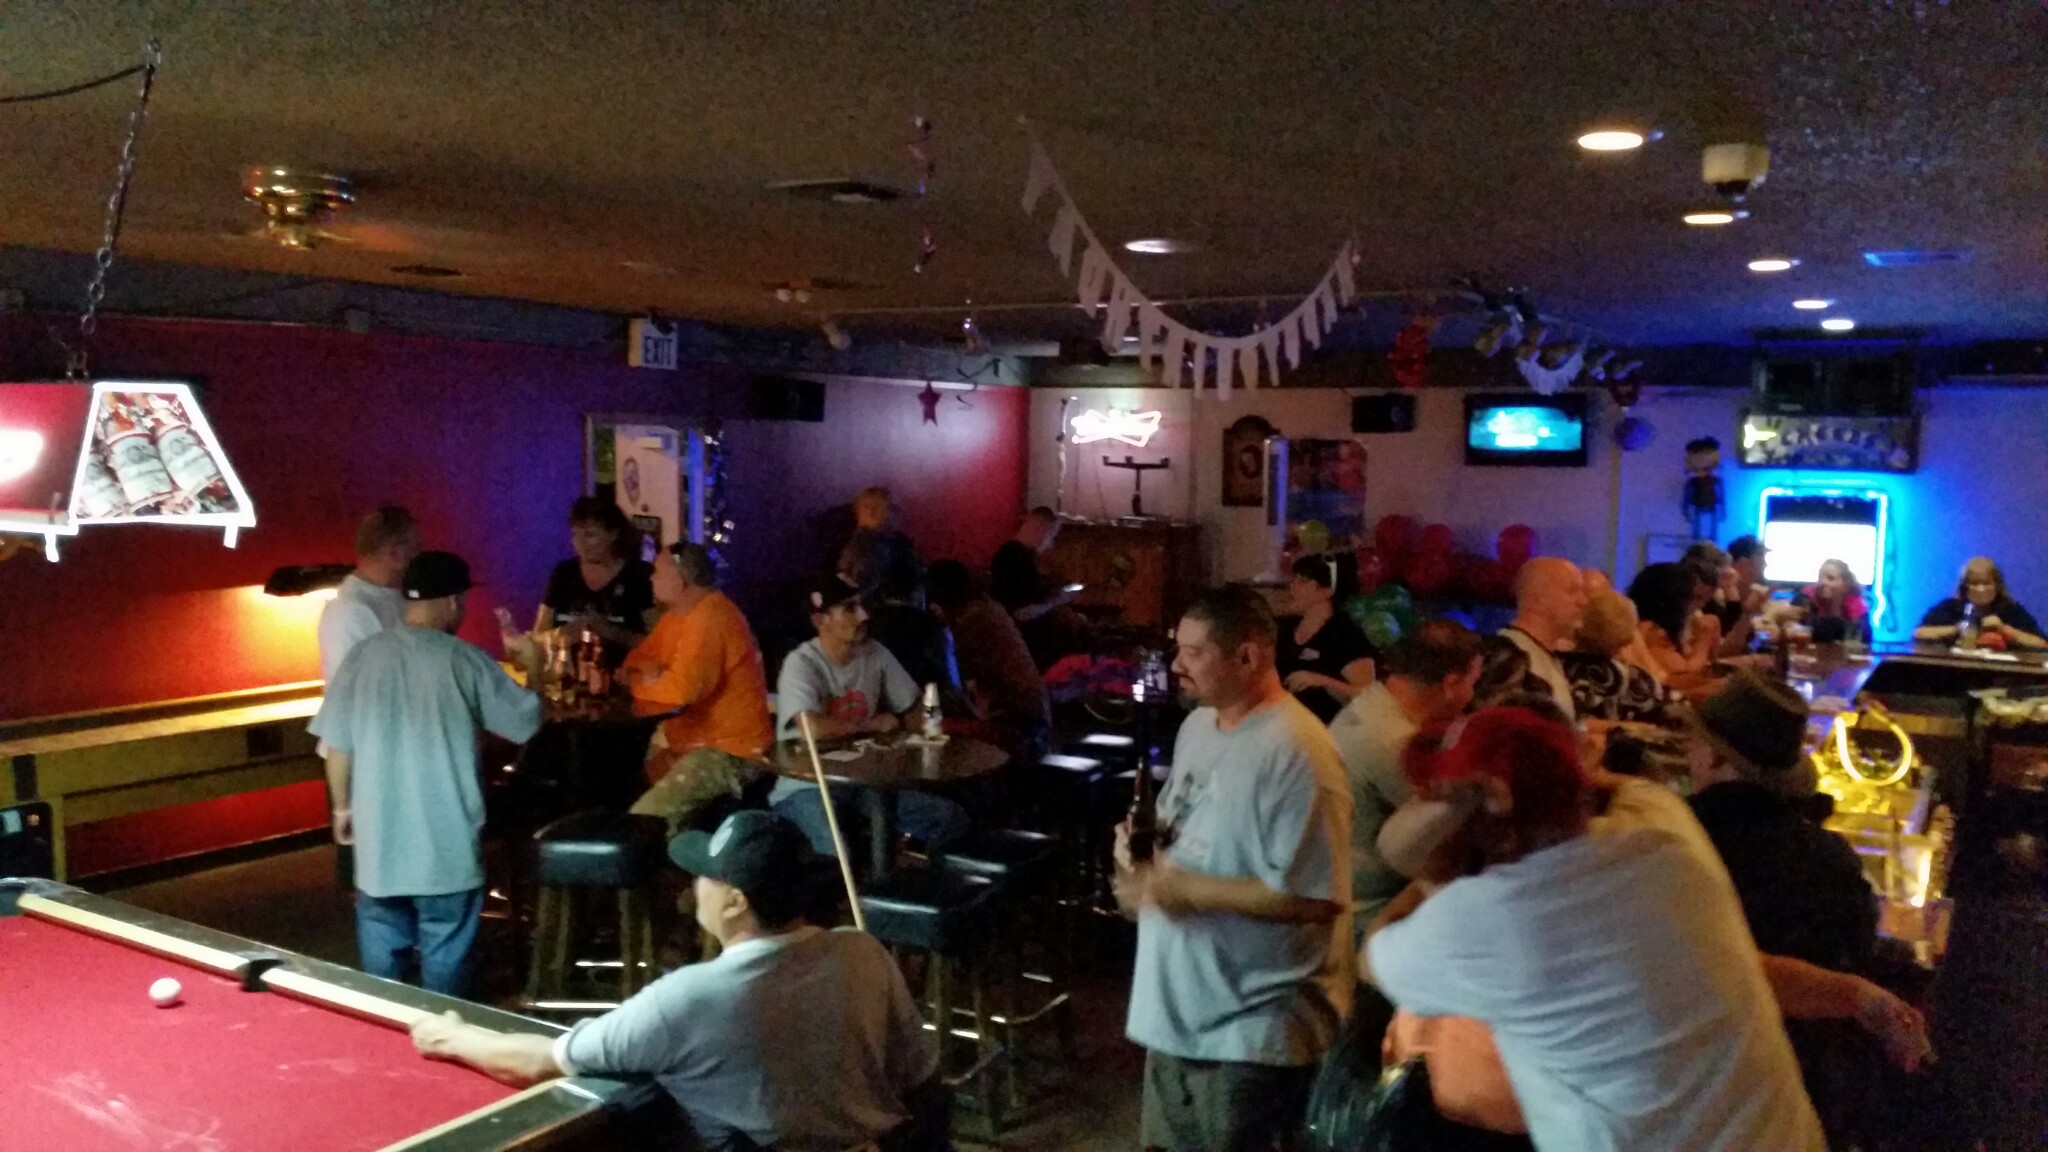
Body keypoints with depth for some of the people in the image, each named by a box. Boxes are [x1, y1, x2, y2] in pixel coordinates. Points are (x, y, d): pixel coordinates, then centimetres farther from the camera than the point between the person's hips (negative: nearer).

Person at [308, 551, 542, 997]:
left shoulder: (363, 656, 0)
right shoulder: (466, 660, -9)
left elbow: (337, 744, 3)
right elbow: (527, 722, -2)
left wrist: (343, 807, 17)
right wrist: (533, 665, 14)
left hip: (379, 835, 3)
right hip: (446, 840, -3)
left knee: (381, 953, 17)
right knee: (445, 959, 9)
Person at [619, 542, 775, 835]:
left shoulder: (709, 619, -22)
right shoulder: (678, 613, 9)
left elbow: (682, 689, -30)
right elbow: (642, 657, 16)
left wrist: (636, 685, -11)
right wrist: (651, 673, -8)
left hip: (729, 750, -11)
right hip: (693, 735, 11)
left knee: (644, 820, -22)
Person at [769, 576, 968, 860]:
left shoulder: (875, 654, 3)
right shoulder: (801, 664, -15)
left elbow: (918, 713, 13)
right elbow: (814, 729, -31)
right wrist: (872, 725, -15)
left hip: (864, 780, 6)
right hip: (807, 787, -6)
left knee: (951, 819, -11)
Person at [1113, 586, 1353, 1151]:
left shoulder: (1295, 752, -24)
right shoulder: (1197, 725, 6)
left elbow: (1315, 898, -27)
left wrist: (1183, 889, -23)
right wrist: (1142, 838, -3)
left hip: (1256, 1028, -9)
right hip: (1180, 1009, 9)